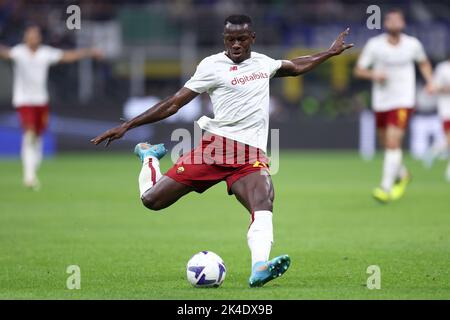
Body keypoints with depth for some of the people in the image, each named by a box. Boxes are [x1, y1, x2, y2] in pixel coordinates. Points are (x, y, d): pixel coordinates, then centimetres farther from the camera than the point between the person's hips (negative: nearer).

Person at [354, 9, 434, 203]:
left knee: (393, 143, -17)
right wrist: (373, 74, -22)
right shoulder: (374, 45, -4)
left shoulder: (413, 45, 0)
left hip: (403, 101, -2)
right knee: (388, 145, 13)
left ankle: (386, 188, -18)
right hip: (381, 103, 2)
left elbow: (423, 63, 20)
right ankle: (402, 175, 42)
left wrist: (429, 81, 4)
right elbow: (358, 70, -2)